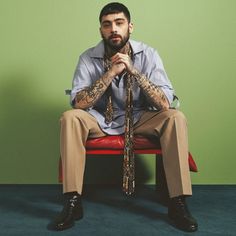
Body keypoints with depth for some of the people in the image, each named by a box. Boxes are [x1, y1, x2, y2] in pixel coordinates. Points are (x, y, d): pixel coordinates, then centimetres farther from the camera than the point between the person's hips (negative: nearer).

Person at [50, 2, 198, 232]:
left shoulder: (148, 54, -12)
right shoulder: (89, 58, -11)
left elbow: (165, 104, -20)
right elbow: (78, 104, -21)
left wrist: (133, 70, -29)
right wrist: (110, 73, -28)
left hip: (139, 118, 0)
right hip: (100, 119, 0)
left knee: (175, 117, -28)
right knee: (70, 118, -29)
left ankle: (178, 203, -22)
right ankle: (73, 202, -22)